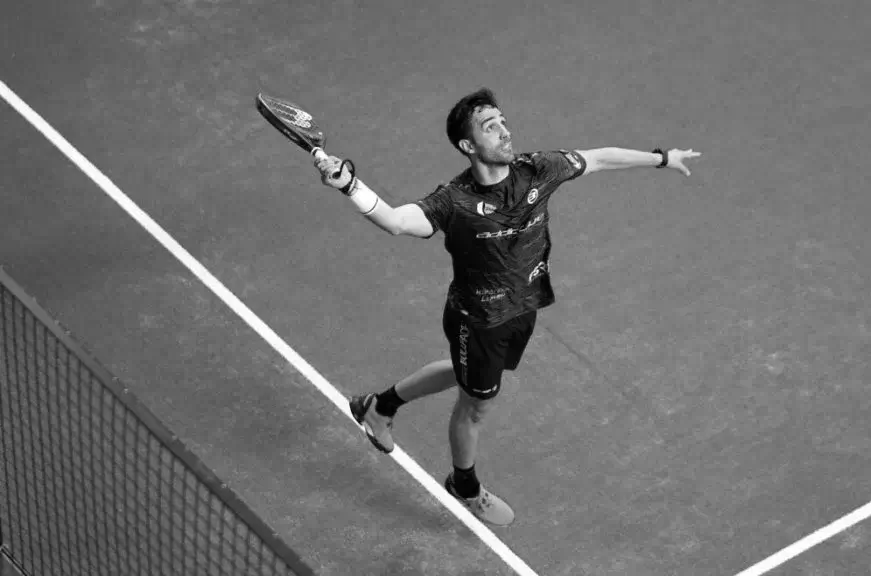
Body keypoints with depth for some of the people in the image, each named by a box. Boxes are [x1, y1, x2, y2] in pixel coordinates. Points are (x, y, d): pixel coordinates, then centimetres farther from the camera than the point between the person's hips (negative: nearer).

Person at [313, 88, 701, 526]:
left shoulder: (536, 171, -17)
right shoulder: (455, 202, -31)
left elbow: (596, 160, -2)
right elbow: (397, 221, -47)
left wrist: (662, 158, 9)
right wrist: (349, 186, -65)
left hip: (524, 309, 6)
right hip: (478, 321, -6)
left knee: (468, 375, 30)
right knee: (476, 406, 17)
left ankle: (381, 404, 55)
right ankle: (465, 487, 48)